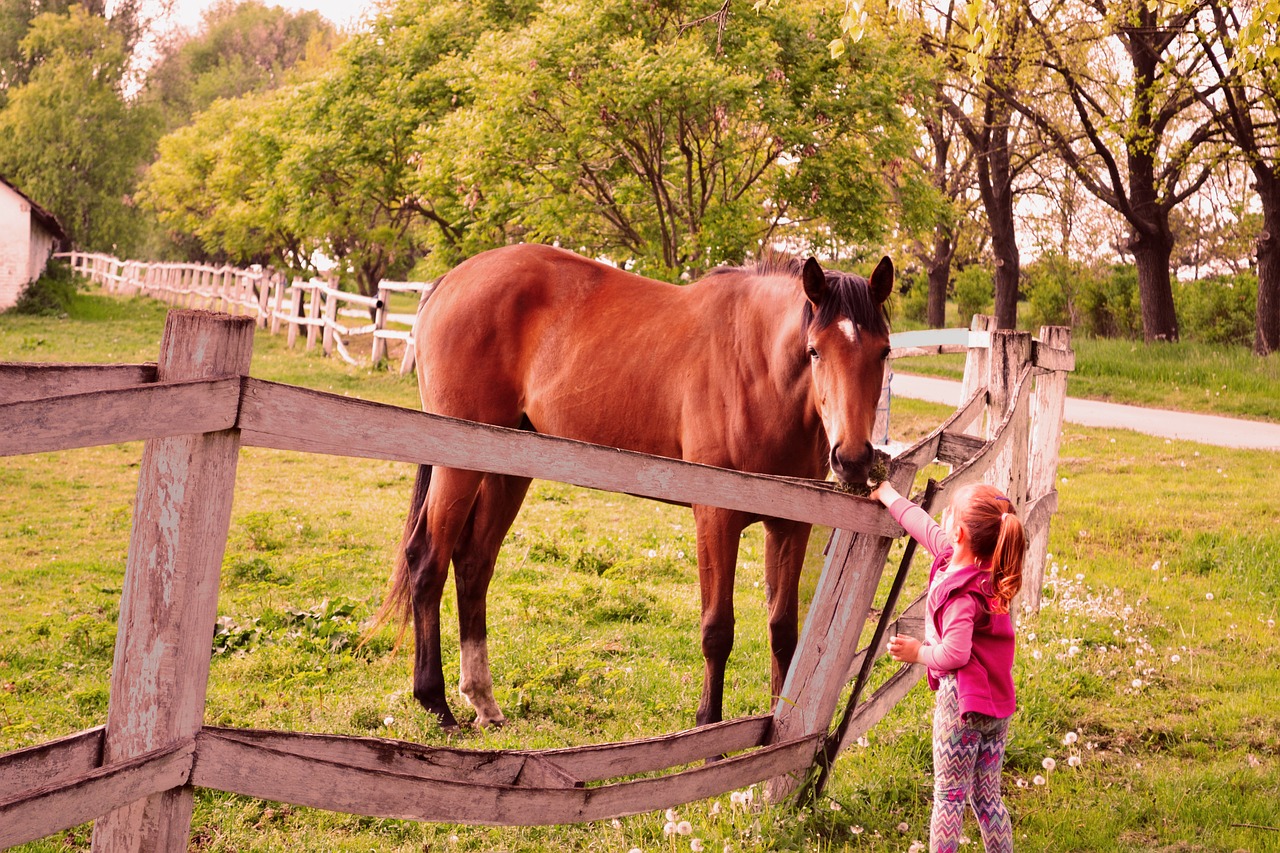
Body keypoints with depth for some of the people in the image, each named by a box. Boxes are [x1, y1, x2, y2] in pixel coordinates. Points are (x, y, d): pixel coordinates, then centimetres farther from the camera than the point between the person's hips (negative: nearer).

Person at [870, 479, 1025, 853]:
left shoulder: (962, 592, -23)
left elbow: (954, 653, -29)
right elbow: (924, 526, 16)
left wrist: (917, 652, -10)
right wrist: (887, 495, 28)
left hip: (960, 699, -8)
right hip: (997, 701, 8)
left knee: (949, 795, 3)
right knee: (988, 797, 15)